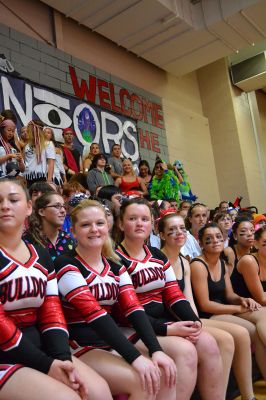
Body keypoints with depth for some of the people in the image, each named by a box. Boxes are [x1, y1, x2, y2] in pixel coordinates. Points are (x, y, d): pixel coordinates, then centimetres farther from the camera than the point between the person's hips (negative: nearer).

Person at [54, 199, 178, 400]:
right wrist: (135, 357, -29)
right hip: (79, 346, -6)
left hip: (113, 340, 6)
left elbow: (133, 308, -3)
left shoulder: (115, 267, 9)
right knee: (144, 382, -24)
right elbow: (94, 313, -23)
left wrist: (156, 350, -19)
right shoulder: (67, 265, -12)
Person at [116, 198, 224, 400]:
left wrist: (193, 321, -10)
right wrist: (166, 329, -21)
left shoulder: (158, 256, 13)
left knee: (208, 344, -13)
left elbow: (174, 295, 9)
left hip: (164, 321, 7)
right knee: (183, 350, -26)